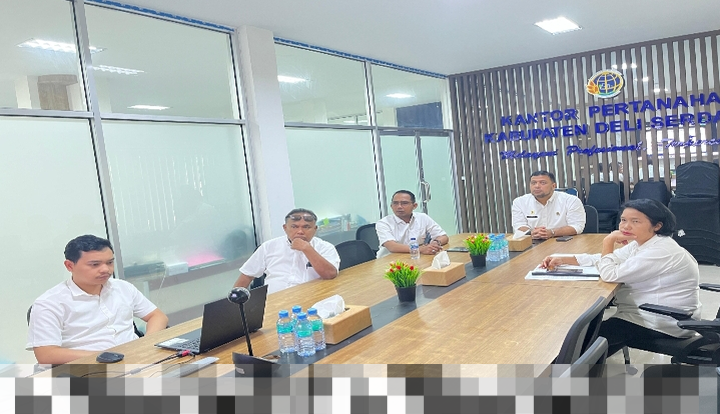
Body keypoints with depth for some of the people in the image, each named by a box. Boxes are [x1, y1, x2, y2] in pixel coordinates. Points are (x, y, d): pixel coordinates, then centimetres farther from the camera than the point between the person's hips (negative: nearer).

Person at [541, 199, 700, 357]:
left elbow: (610, 275, -28)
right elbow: (601, 259, 7)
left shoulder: (661, 251, -26)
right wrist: (563, 260, -3)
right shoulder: (641, 243, 5)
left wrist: (609, 242, -15)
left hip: (662, 325, -9)